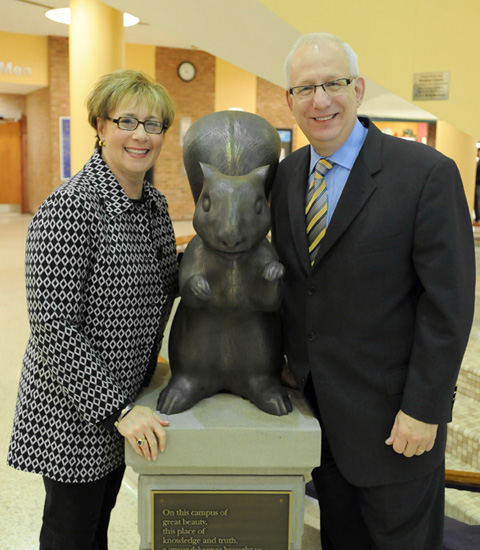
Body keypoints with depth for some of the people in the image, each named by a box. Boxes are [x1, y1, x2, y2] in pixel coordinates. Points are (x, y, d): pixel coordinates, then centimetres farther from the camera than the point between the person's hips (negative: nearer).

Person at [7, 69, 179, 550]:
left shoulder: (154, 203, 3)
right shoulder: (69, 208, -22)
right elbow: (54, 330, -23)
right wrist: (117, 409, -22)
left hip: (124, 401, 7)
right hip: (73, 408, -7)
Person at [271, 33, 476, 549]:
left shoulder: (427, 173, -16)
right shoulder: (287, 173, 4)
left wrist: (424, 410, -16)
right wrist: (290, 359, 8)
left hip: (390, 410, -5)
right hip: (315, 400, 5)